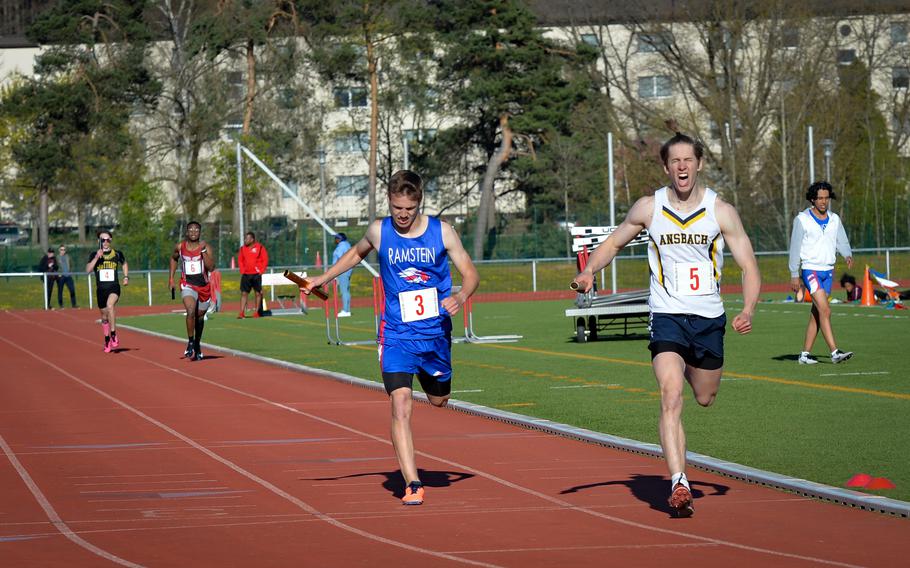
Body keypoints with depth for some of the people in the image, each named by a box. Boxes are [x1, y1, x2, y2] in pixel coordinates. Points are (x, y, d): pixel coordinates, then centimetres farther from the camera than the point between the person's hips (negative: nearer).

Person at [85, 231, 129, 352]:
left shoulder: (117, 254, 3)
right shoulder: (94, 255, 0)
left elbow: (124, 264, 23)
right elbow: (88, 269, -13)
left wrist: (126, 277, 11)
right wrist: (96, 258, -23)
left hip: (114, 288, -2)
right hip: (101, 289, 2)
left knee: (110, 305, -32)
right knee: (104, 317, 12)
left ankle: (114, 335, -25)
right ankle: (107, 341, 30)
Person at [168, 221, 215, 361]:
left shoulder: (205, 247, -6)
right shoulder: (180, 247, -1)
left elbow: (211, 267, -16)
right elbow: (174, 259, 20)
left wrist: (203, 251, -24)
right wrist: (171, 278, 16)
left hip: (203, 285, 1)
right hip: (187, 285, -1)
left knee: (200, 316, 15)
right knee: (191, 312, -25)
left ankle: (197, 345, 35)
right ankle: (190, 342, -11)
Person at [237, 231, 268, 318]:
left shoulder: (260, 248, -4)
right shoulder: (243, 248, 8)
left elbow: (265, 260, -1)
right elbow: (240, 260, 17)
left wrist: (261, 271, -6)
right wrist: (242, 271, 6)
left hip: (256, 274, -3)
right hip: (246, 275, 3)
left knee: (258, 293, 4)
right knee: (244, 293, -3)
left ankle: (257, 312, 12)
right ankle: (242, 313, -4)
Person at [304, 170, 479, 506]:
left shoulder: (442, 232, -6)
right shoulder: (378, 232, -4)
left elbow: (469, 272, 0)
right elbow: (357, 253, 20)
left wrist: (461, 296, -21)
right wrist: (323, 278, 14)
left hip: (436, 331, 1)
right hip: (396, 335, -1)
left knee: (438, 400, 20)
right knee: (401, 406, -17)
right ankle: (412, 485, -18)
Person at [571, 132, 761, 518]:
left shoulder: (721, 211, -5)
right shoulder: (648, 208, -2)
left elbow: (748, 266, -4)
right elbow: (613, 243, 14)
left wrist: (748, 310, -21)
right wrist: (588, 272, -6)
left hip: (709, 319, 2)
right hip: (667, 316, -2)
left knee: (705, 398, 18)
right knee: (671, 399, -19)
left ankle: (687, 368, 55)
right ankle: (679, 485, -24)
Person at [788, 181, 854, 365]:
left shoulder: (834, 219, 10)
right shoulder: (802, 219, -5)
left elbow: (842, 242, 10)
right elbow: (795, 248, -3)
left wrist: (848, 255, -13)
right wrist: (794, 275, -4)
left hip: (828, 272, 6)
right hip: (810, 270, -6)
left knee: (816, 315, 6)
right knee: (825, 311, -16)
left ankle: (805, 354, 12)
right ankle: (835, 353, -21)